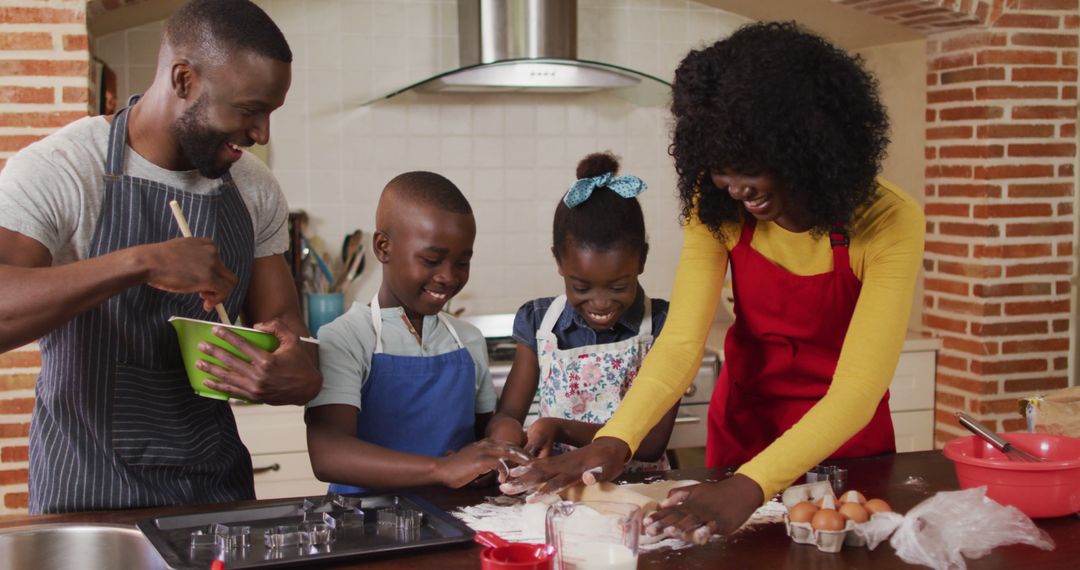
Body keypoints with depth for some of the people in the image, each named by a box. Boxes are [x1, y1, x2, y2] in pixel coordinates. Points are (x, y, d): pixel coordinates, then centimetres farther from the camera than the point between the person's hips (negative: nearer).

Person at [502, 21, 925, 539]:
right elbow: (681, 340, -25)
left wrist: (750, 487, -48)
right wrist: (615, 441, -42)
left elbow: (858, 387, -34)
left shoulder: (889, 224, -27)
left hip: (843, 437, -2)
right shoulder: (717, 206, -18)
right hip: (743, 424, 2)